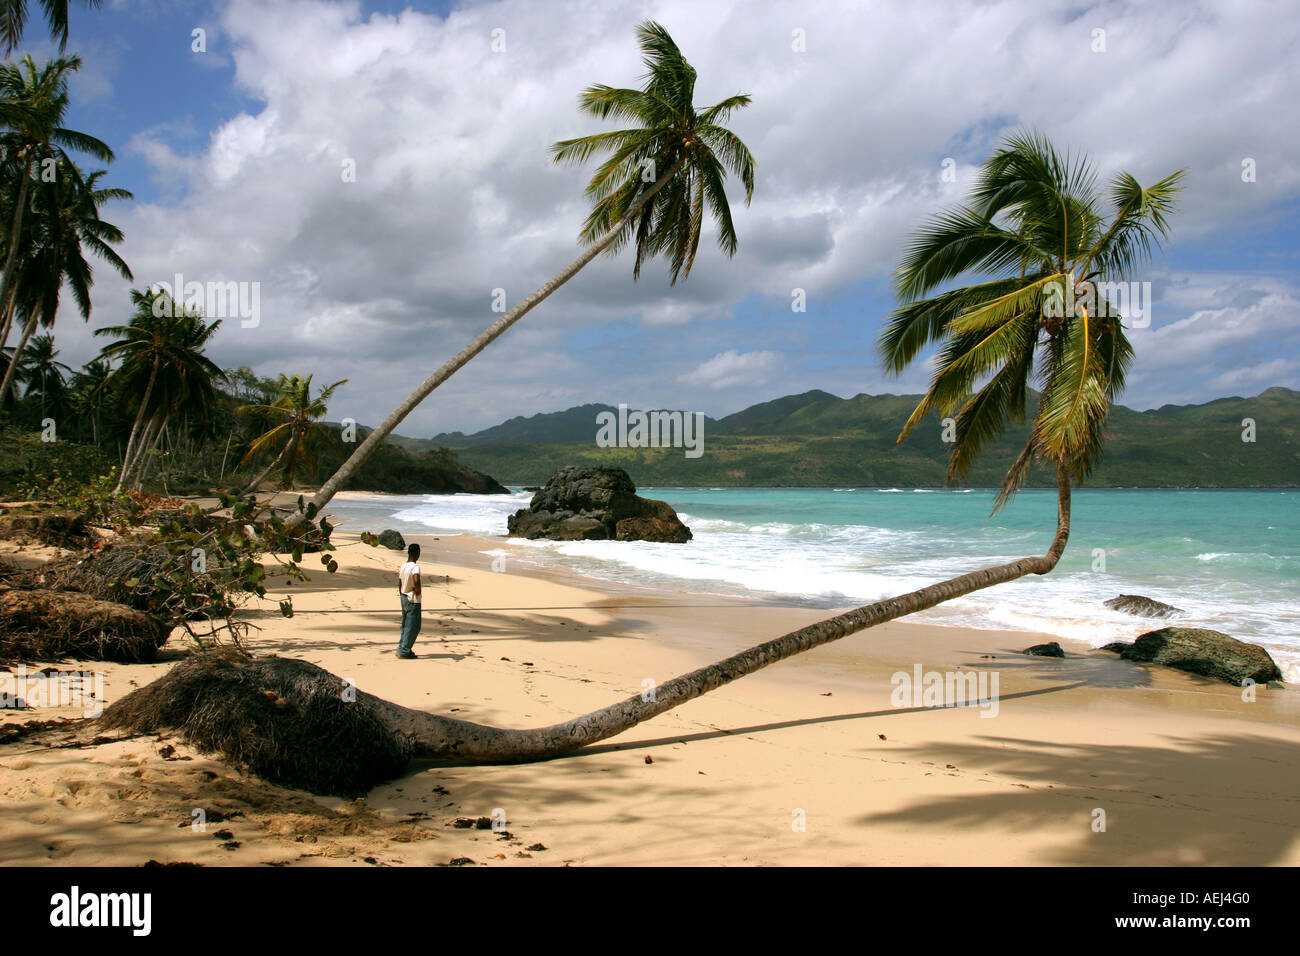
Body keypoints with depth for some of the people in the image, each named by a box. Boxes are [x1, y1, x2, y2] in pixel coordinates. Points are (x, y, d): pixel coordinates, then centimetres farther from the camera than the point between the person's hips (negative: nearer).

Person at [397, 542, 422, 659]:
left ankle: (401, 649, 23)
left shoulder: (403, 566, 7)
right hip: (413, 601, -8)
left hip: (404, 598, 8)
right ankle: (404, 651, 1)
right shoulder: (415, 566, -18)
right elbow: (416, 580, -38)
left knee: (405, 625, 18)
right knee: (413, 627, 0)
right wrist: (418, 590, -20)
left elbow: (400, 584, 15)